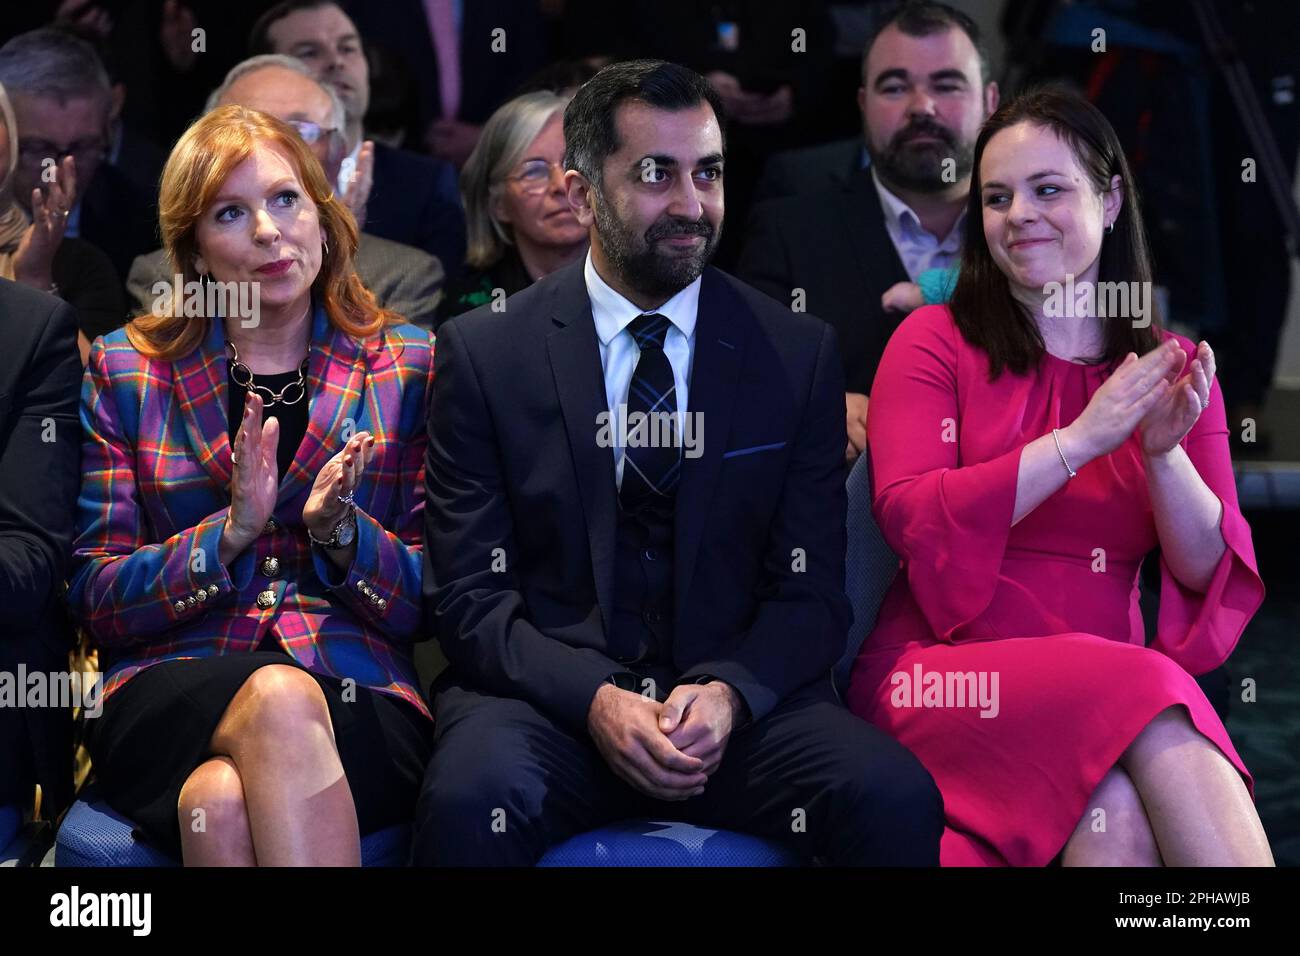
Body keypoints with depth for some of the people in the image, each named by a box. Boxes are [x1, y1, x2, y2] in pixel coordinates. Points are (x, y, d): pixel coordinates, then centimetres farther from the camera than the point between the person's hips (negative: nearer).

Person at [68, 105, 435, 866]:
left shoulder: (409, 366, 11)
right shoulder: (126, 370, 11)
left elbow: (437, 602, 8)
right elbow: (96, 602, 5)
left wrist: (341, 531, -12)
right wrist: (229, 533, -11)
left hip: (362, 705, -1)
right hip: (169, 697, 1)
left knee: (225, 800, -37)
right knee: (280, 700, -36)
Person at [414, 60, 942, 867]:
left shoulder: (799, 356, 6)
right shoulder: (485, 353, 2)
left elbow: (812, 593, 5)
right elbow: (470, 595, -1)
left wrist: (730, 692, -16)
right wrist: (593, 700, -18)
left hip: (741, 700, 2)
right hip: (548, 699, -1)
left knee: (896, 799, -27)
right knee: (471, 800, -34)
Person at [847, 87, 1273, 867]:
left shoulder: (1174, 370, 15)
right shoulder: (935, 342, 6)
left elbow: (1210, 574, 8)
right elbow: (911, 518, -9)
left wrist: (1164, 453, -11)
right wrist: (1081, 439, -14)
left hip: (1107, 682, 2)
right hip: (951, 671, -2)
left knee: (1117, 822, -35)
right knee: (1150, 701, -33)